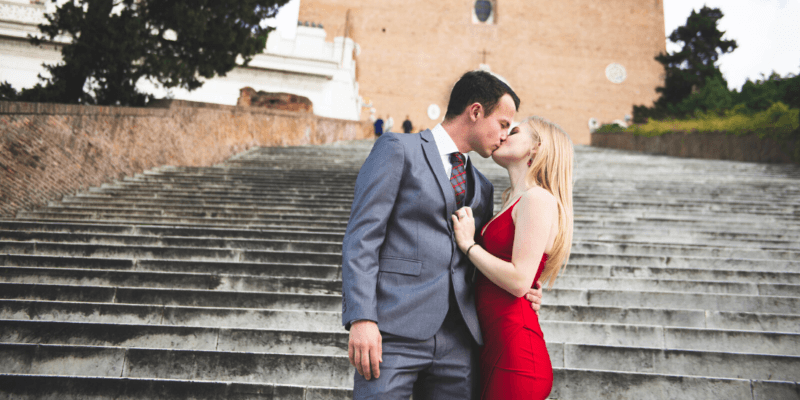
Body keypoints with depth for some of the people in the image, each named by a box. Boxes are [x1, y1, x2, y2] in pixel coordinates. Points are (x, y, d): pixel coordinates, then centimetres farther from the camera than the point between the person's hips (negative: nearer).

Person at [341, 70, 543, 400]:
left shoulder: (481, 187, 23)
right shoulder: (398, 149, 2)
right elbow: (361, 237, -6)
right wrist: (361, 319, -16)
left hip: (458, 342, 6)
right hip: (396, 333, -6)